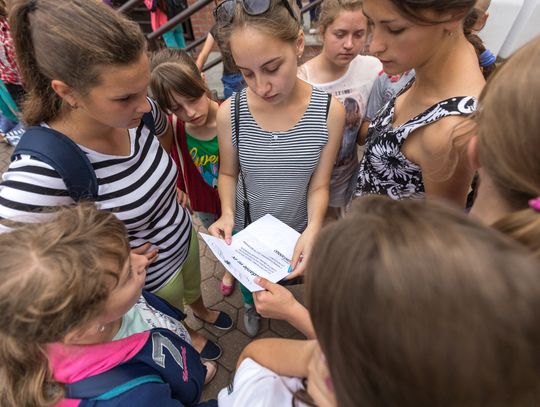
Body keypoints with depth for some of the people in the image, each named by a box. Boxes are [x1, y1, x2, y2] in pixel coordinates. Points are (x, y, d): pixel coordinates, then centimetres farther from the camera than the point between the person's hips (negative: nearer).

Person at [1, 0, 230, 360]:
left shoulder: (136, 112, -21)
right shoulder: (42, 171, -39)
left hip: (185, 238, 5)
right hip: (150, 278, -4)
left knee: (193, 285, 37)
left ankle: (202, 310, 72)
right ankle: (186, 337, 67)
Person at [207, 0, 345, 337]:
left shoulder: (330, 111, -22)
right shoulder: (231, 113, -22)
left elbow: (319, 185, -16)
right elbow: (228, 173, -6)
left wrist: (313, 229, -33)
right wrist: (227, 214, -23)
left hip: (298, 230, 0)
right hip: (248, 230, 0)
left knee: (290, 278, 30)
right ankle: (251, 306, 67)